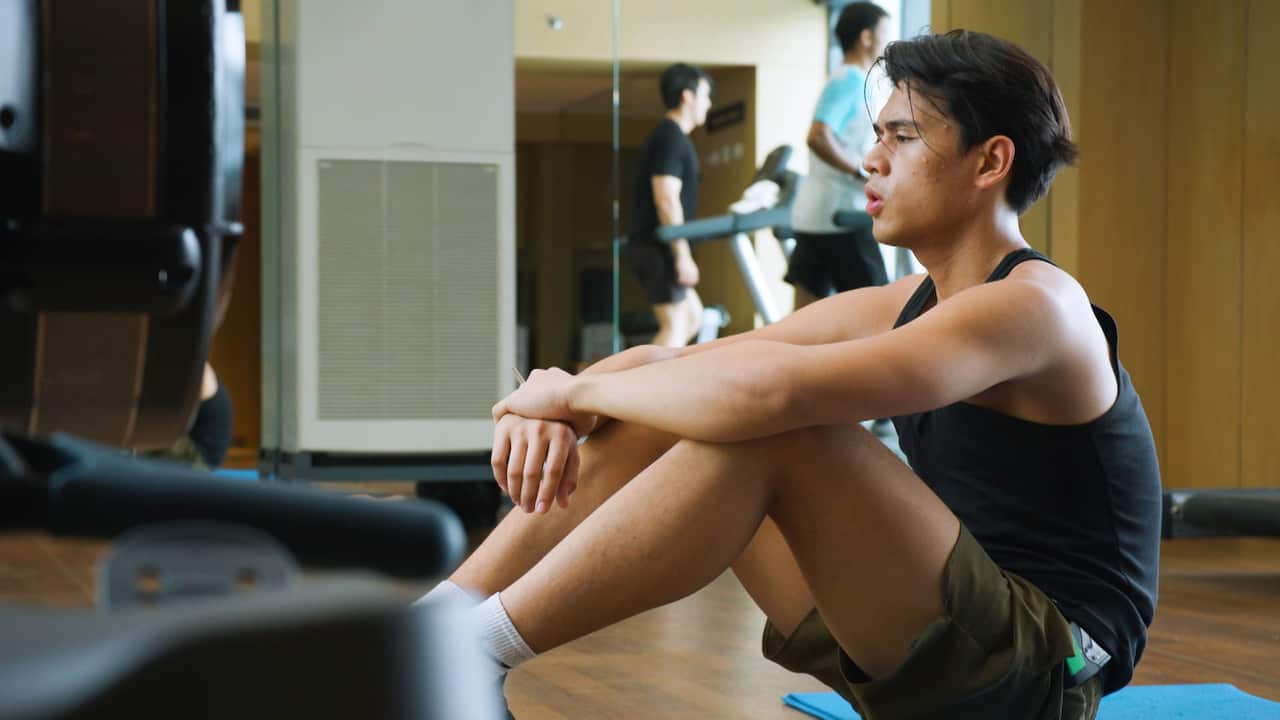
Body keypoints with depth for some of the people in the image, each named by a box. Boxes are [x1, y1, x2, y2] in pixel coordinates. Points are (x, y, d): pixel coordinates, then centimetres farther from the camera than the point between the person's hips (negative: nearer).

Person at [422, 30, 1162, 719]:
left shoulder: (1034, 306, -18)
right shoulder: (898, 308, 9)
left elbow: (767, 389, -33)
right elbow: (665, 360, 8)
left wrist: (577, 388, -18)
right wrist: (554, 406, -13)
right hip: (934, 651, 8)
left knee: (768, 426, -28)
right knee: (652, 420, -2)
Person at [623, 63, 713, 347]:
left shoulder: (665, 137, 18)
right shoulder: (672, 139, -13)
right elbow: (666, 200, -21)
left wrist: (680, 252, 25)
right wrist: (683, 256, -22)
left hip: (648, 245, 10)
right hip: (657, 248, -10)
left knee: (692, 316, 13)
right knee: (675, 326, -8)